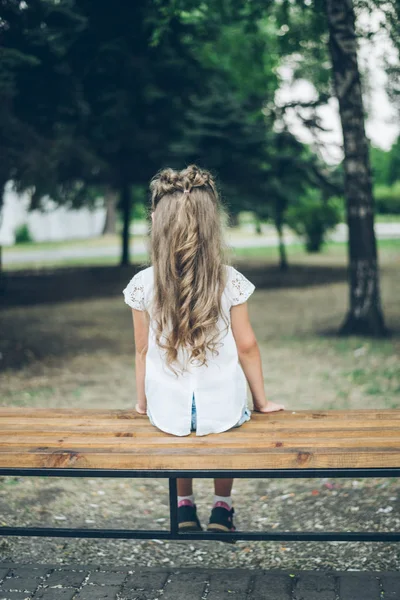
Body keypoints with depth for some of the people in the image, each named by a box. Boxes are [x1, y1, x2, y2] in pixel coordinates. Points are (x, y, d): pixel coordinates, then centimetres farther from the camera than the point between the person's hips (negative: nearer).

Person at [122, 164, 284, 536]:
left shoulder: (142, 285, -12)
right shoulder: (230, 281, -13)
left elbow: (142, 350, -1)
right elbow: (246, 347, -5)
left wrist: (142, 401, 14)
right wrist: (261, 401, 9)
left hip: (167, 410, 1)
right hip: (223, 408, -1)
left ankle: (184, 507, 36)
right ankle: (222, 508, 33)